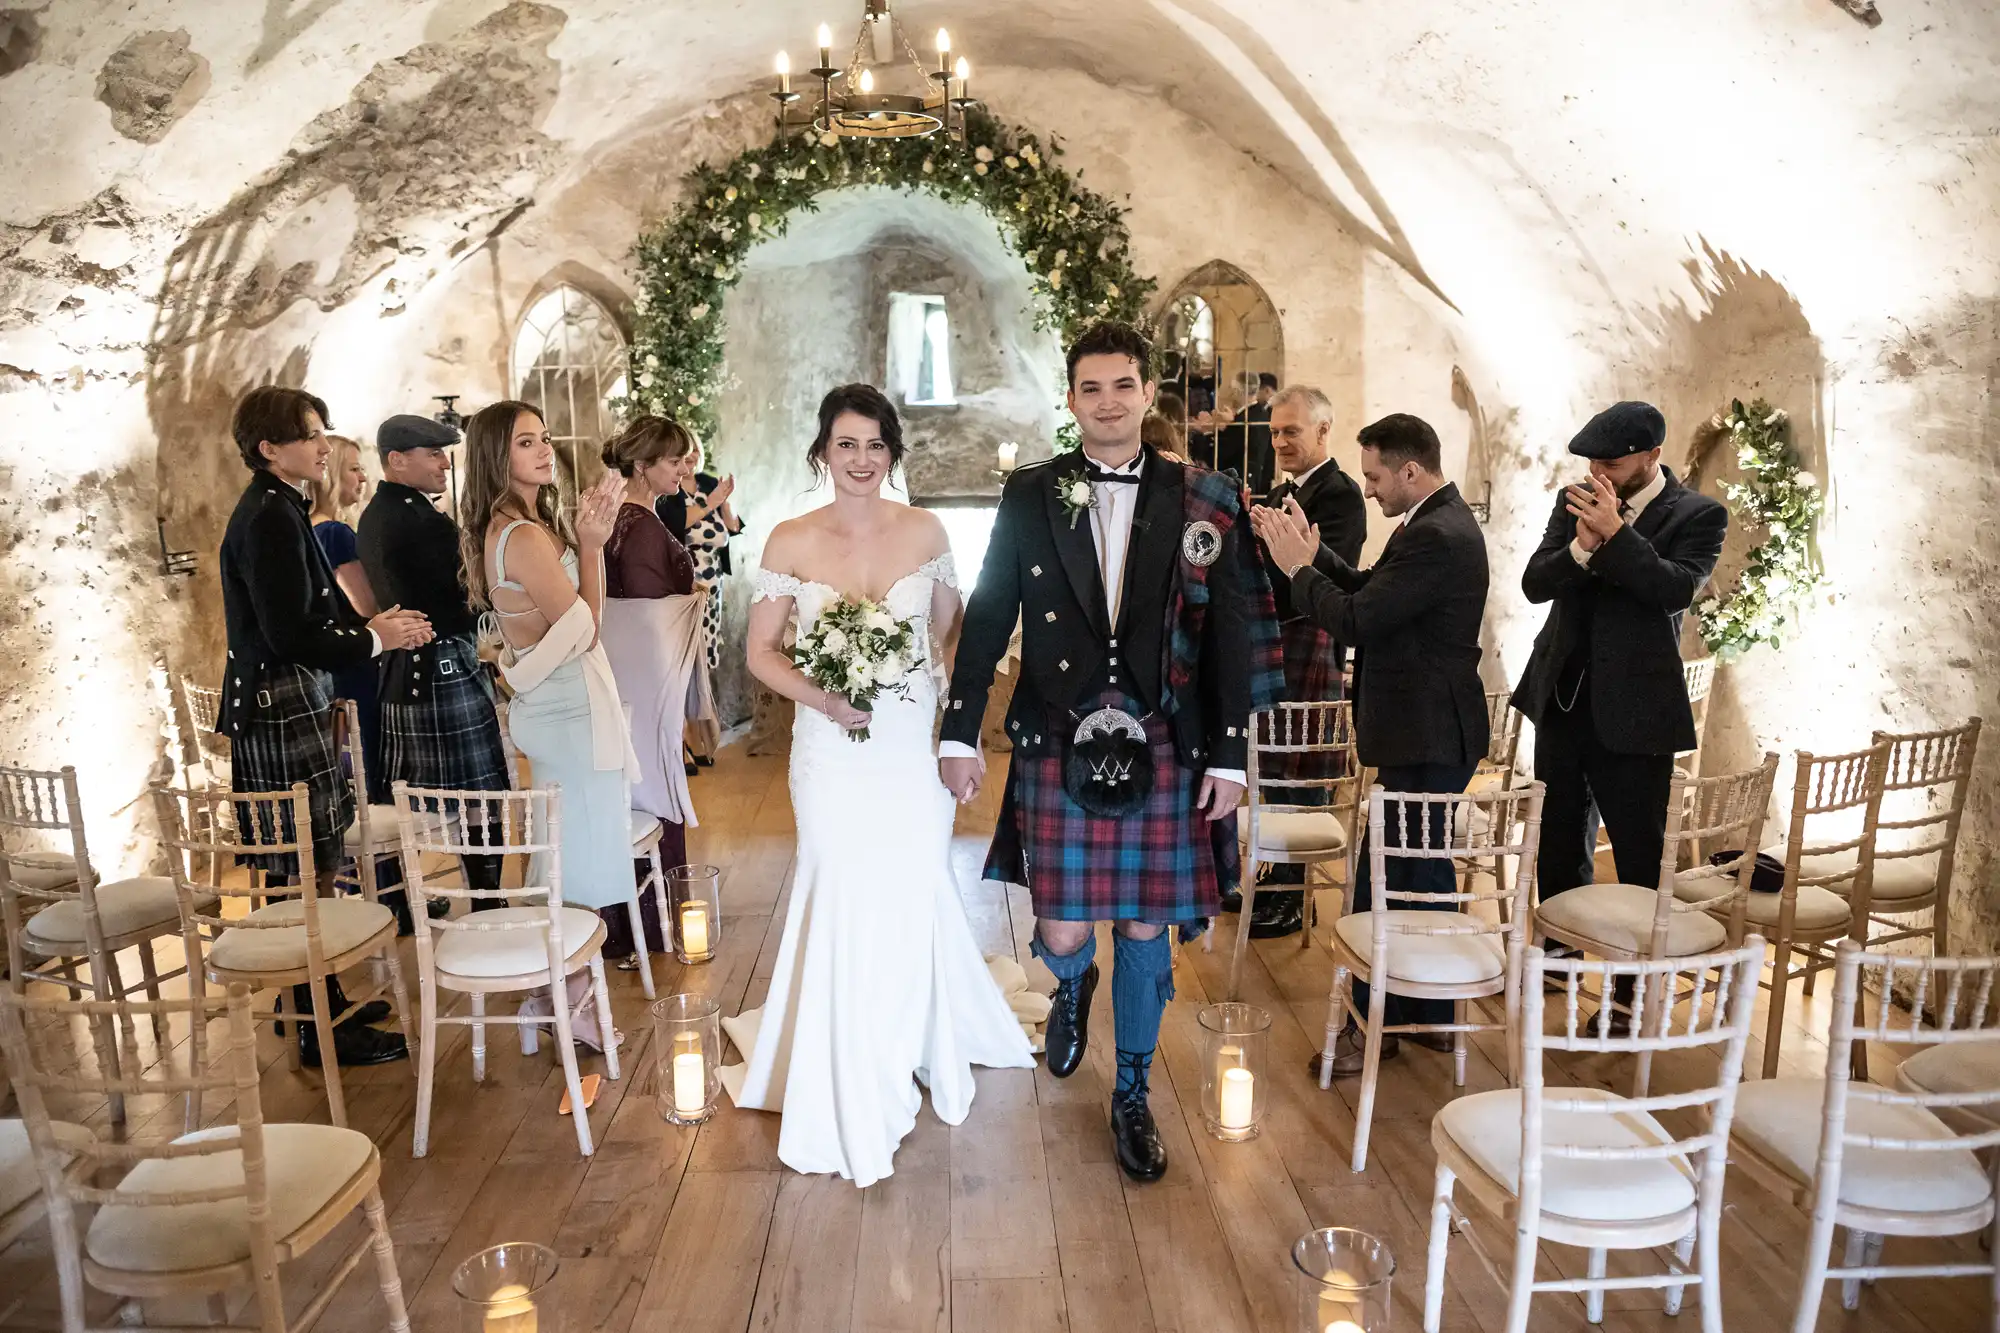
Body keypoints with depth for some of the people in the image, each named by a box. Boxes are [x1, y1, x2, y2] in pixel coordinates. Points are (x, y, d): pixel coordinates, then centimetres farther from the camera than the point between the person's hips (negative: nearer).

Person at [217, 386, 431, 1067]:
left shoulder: (278, 509, 15)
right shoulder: (270, 518, -17)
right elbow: (290, 635, -21)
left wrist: (369, 623, 6)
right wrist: (374, 641, -10)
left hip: (292, 708, 10)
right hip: (282, 710, -10)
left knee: (311, 871, 16)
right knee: (310, 874, -4)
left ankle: (322, 1002, 28)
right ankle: (321, 1031, 6)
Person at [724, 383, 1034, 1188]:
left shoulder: (924, 532, -1)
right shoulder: (791, 541, -4)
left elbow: (950, 632, 9)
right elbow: (762, 652, 0)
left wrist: (957, 716, -4)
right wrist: (821, 698, -17)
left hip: (913, 747, 1)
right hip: (831, 752, -1)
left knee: (913, 902, 7)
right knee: (842, 906, 7)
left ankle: (916, 1048, 39)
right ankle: (851, 1098, 27)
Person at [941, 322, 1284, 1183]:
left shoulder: (1202, 502, 1)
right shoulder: (1029, 496, 3)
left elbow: (1231, 637, 1)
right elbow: (988, 617, 4)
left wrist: (1229, 756, -1)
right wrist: (960, 732, 1)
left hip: (1164, 751, 0)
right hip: (1059, 748, 0)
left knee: (1147, 928, 9)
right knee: (1061, 933, 2)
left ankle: (1133, 1095, 30)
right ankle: (1073, 986, 41)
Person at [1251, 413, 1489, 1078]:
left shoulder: (1437, 537, -22)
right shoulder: (1439, 523, 12)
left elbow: (1355, 620, -24)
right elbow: (1367, 591, 13)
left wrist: (1296, 567, -11)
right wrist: (1312, 552, 2)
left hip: (1425, 739, -11)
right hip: (1433, 731, 11)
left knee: (1382, 881, -2)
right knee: (1423, 870, 18)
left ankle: (1373, 1024, 11)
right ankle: (1430, 1013, 31)